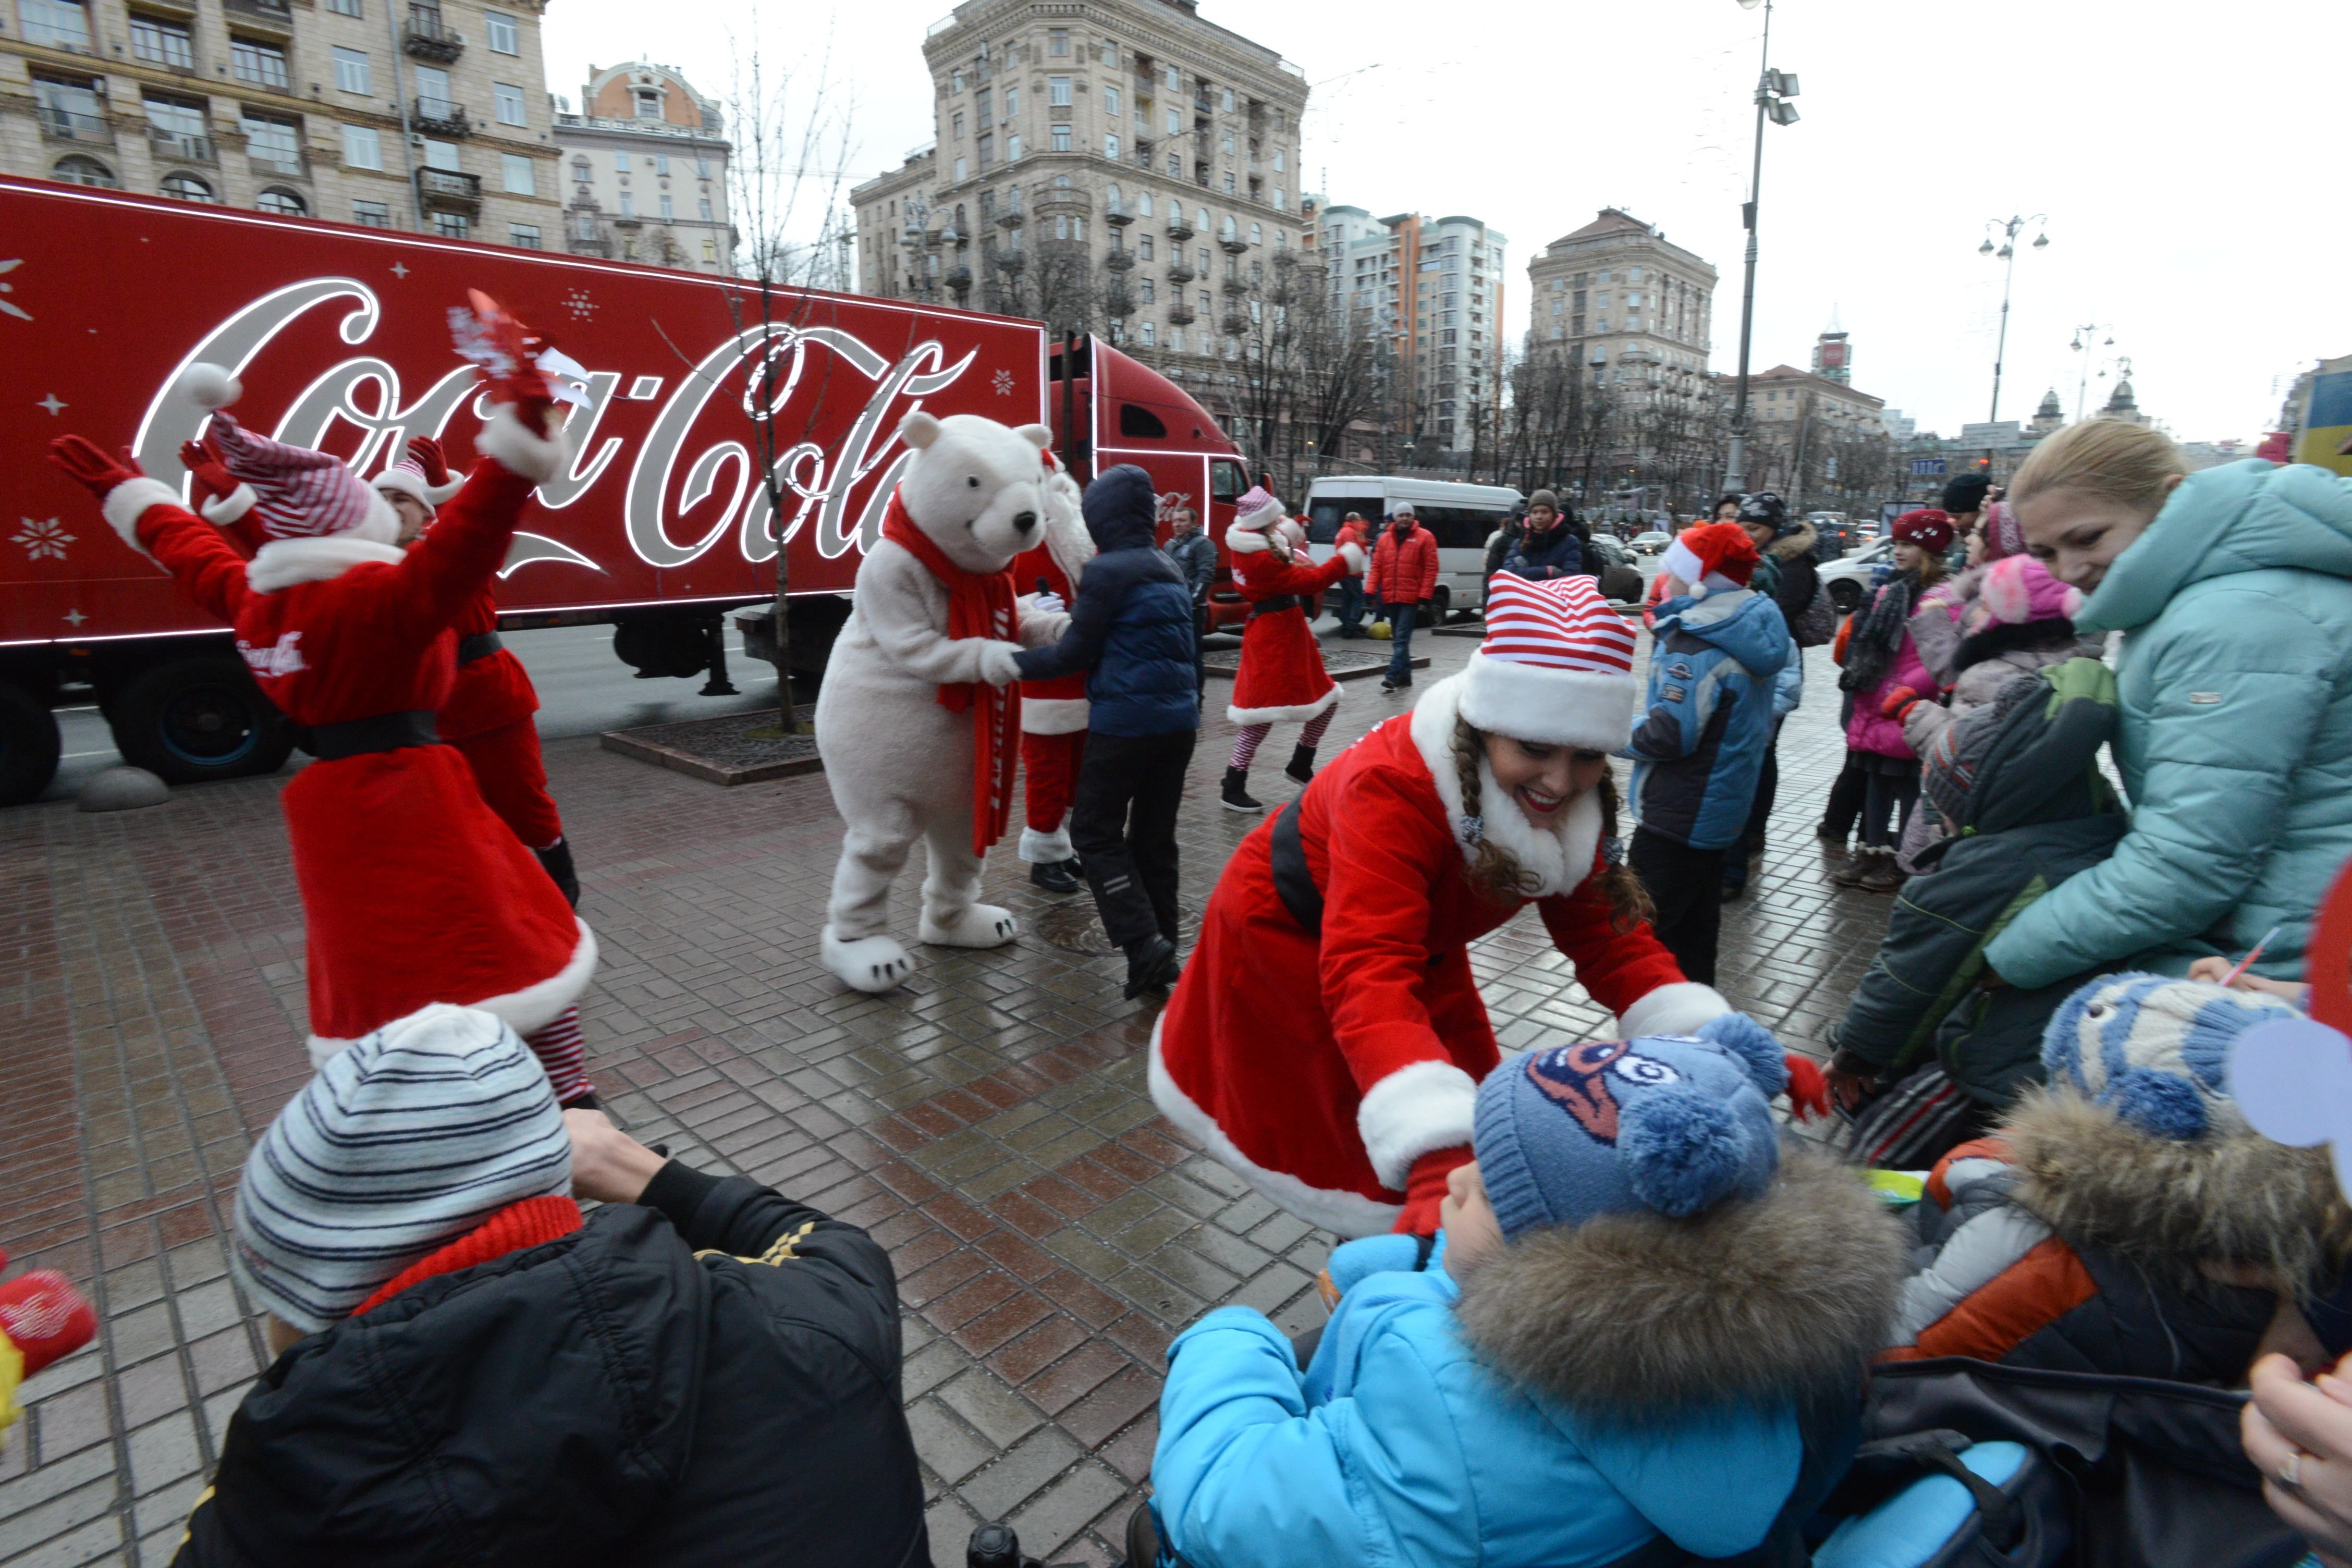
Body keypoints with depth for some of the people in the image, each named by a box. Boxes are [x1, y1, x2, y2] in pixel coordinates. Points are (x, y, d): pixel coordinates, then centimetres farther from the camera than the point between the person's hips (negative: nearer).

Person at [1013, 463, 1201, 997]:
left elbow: (1074, 655, -8)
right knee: (1155, 837, 13)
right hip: (1178, 719, 7)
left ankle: (1145, 945, -5)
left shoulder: (1106, 571, -10)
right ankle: (1161, 955, 19)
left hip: (1125, 722, -7)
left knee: (1095, 832, 5)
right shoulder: (1170, 571, 14)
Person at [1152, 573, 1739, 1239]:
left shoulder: (1574, 804, -20)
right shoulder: (1392, 788, -42)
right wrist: (1438, 1159, -64)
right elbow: (1368, 977, -52)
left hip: (1418, 949, 6)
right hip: (1287, 938, -6)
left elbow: (1609, 936, -16)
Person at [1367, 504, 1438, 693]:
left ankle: (1393, 676, -14)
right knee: (1398, 640, 10)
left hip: (1411, 598, -5)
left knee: (1401, 639, -11)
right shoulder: (1385, 538, 12)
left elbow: (1431, 568, -4)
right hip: (1390, 598, 5)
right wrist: (1371, 590, -2)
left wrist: (1425, 595, -11)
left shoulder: (1425, 537, 0)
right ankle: (1404, 678, 17)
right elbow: (1377, 567, 10)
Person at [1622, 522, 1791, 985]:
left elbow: (1670, 737, -24)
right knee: (1696, 928, 20)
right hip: (1721, 810, 10)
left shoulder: (1695, 645, -22)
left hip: (1677, 816, -10)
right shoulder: (1751, 635, 9)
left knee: (1650, 930, -1)